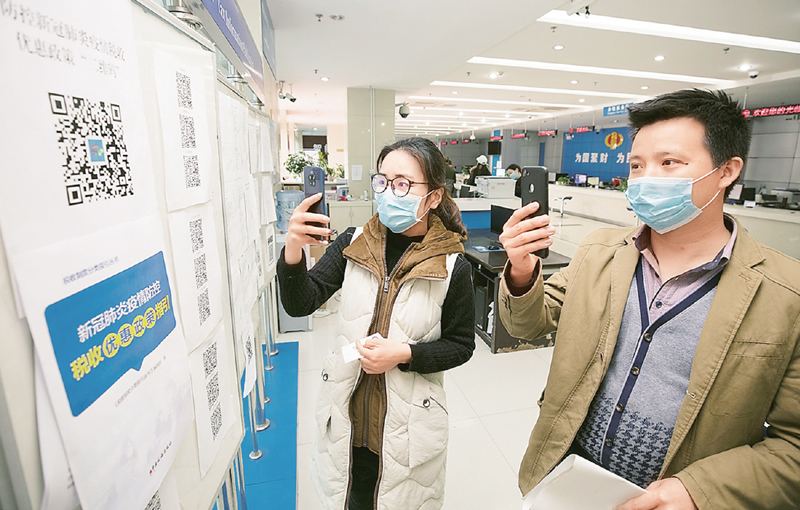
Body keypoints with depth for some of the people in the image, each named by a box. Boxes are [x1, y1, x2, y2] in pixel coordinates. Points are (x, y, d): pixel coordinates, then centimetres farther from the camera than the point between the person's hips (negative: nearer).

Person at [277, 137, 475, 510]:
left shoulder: (452, 266, -16)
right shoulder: (354, 244, -8)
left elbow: (461, 345, -6)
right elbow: (299, 305, -13)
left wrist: (405, 354, -22)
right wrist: (293, 251, -31)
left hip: (408, 423, -2)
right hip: (346, 413, 3)